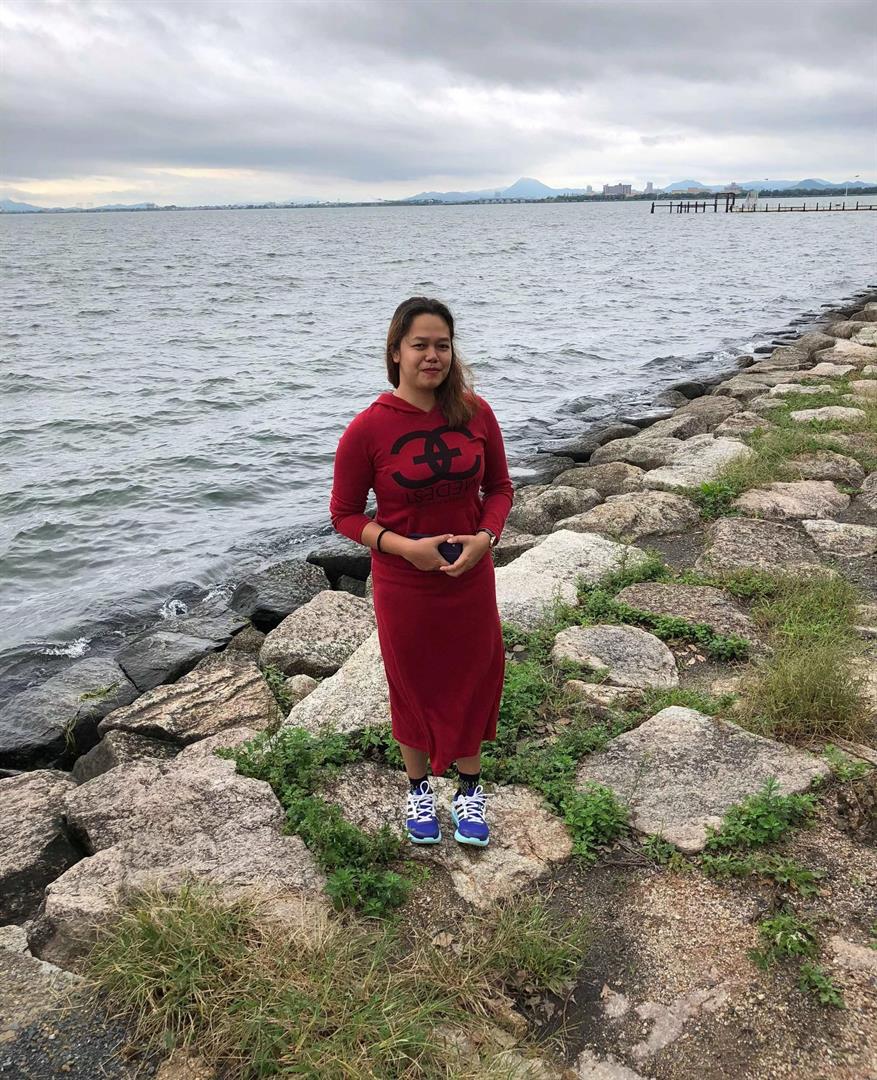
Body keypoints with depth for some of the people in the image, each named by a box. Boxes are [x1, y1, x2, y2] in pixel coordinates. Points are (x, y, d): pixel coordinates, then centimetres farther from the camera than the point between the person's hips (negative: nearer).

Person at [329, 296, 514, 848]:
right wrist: (405, 547, -22)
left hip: (471, 578, 3)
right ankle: (419, 788, 41)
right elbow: (345, 514, -8)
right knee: (414, 685, 16)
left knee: (472, 680, 16)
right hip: (404, 585, -2)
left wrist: (485, 537, -15)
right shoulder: (368, 428, -15)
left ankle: (470, 790, 40)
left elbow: (500, 487, 4)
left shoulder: (475, 412, -7)